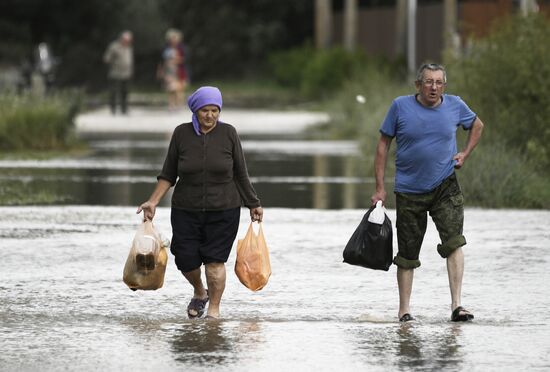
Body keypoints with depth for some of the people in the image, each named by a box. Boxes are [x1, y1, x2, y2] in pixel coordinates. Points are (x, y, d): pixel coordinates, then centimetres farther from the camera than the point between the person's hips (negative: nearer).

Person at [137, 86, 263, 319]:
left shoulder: (228, 134, -3)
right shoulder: (181, 134, -1)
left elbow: (240, 174, 5)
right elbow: (168, 175, 5)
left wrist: (253, 204, 8)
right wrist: (153, 202, -1)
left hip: (223, 210, -1)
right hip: (186, 210, 1)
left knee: (215, 260, -7)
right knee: (186, 260, 0)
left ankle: (214, 309, 5)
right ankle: (199, 293, 30)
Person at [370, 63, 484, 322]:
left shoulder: (455, 106, 0)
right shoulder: (401, 106, -5)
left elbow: (477, 125, 22)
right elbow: (383, 144, 1)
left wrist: (465, 154, 6)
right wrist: (380, 188, -2)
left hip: (445, 186, 0)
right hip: (409, 191, 0)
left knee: (454, 241, -18)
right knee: (407, 253, 6)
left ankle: (456, 305, -21)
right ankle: (404, 310, 20)